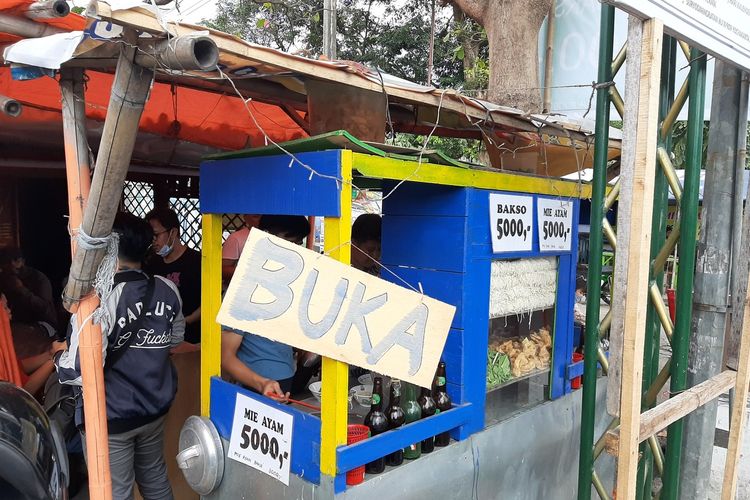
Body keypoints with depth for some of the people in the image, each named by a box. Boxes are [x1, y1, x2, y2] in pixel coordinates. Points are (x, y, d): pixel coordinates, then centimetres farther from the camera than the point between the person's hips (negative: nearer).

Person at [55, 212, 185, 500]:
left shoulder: (98, 299, -25)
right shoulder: (167, 289, -5)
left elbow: (81, 371, -26)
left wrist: (59, 358, -6)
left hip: (110, 418, -6)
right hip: (155, 408, 6)